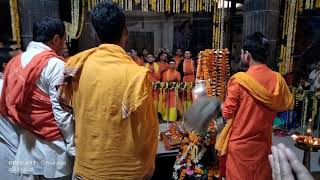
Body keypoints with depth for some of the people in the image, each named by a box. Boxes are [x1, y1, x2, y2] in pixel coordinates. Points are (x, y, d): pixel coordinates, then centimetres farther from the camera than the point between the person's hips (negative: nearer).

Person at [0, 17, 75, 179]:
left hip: (26, 142, 6)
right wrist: (73, 147, -11)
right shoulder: (54, 64, -16)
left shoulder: (15, 62, 5)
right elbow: (61, 111, -18)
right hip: (51, 144, -6)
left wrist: (24, 127, 19)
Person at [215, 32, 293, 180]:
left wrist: (219, 105, 6)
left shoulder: (239, 79, -20)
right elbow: (286, 105, 9)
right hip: (263, 142, 4)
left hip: (240, 143, -4)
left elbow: (227, 114, -14)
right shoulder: (278, 79, -7)